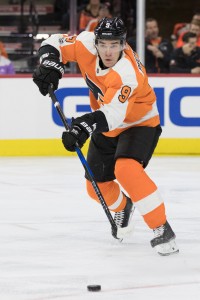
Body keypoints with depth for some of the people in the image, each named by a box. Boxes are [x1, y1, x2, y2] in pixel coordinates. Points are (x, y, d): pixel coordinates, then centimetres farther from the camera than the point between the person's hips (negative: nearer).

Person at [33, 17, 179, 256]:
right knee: (97, 186, 12)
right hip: (107, 128, 7)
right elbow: (55, 44, -7)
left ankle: (161, 228, -26)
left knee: (126, 170, -33)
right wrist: (50, 65, -27)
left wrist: (84, 127, -59)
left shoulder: (127, 73, -36)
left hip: (139, 123, -7)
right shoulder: (87, 44, -20)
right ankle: (123, 207, 47)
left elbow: (112, 114, -44)